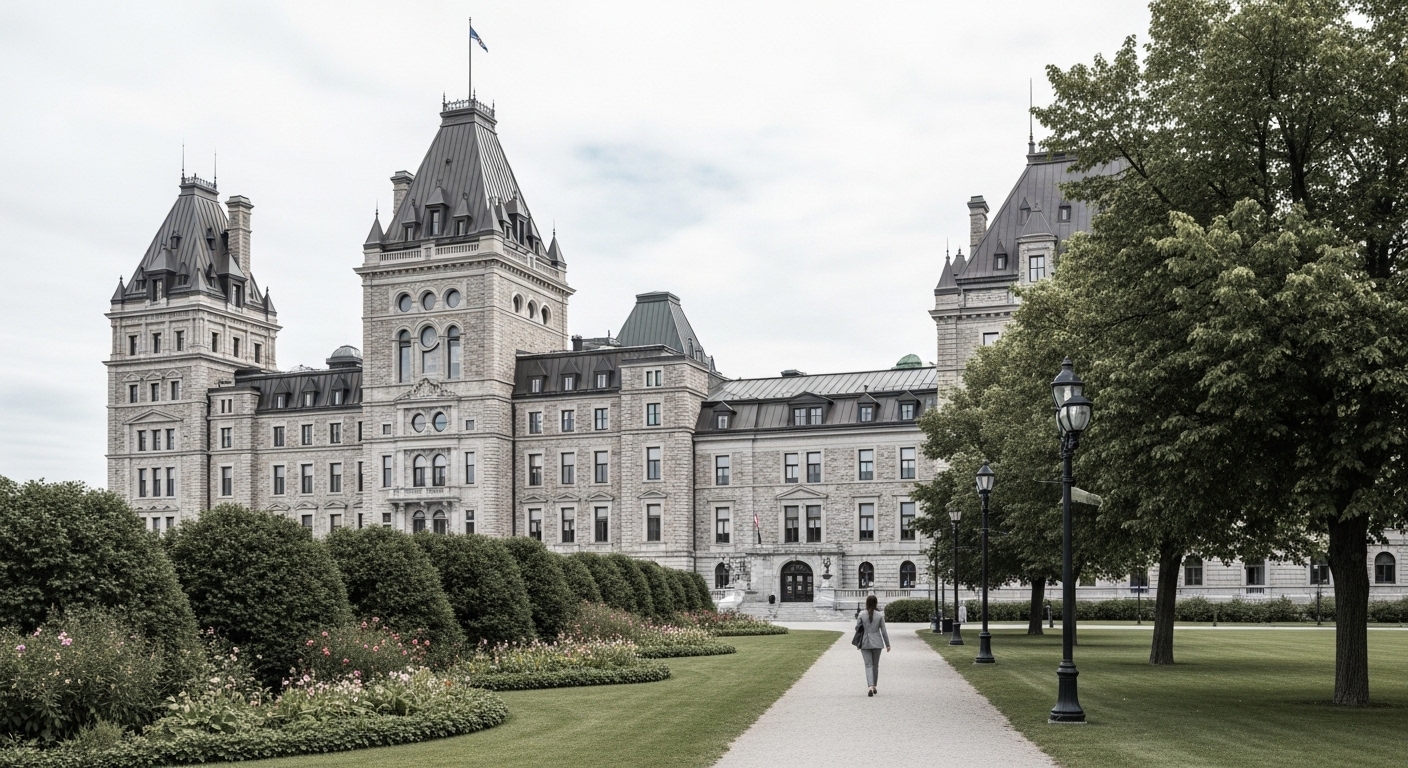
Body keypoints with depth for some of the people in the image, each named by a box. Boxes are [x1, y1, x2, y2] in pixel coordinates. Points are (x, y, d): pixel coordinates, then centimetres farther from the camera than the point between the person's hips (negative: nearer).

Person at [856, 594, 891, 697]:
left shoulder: (861, 615, -7)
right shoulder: (880, 615, -5)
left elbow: (857, 628, 0)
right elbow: (883, 631, -2)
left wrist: (857, 619, 17)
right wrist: (887, 644, 6)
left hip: (865, 643, -1)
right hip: (877, 643, 1)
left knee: (868, 665, 0)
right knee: (875, 665, 16)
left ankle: (871, 687, -18)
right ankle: (874, 686, 25)